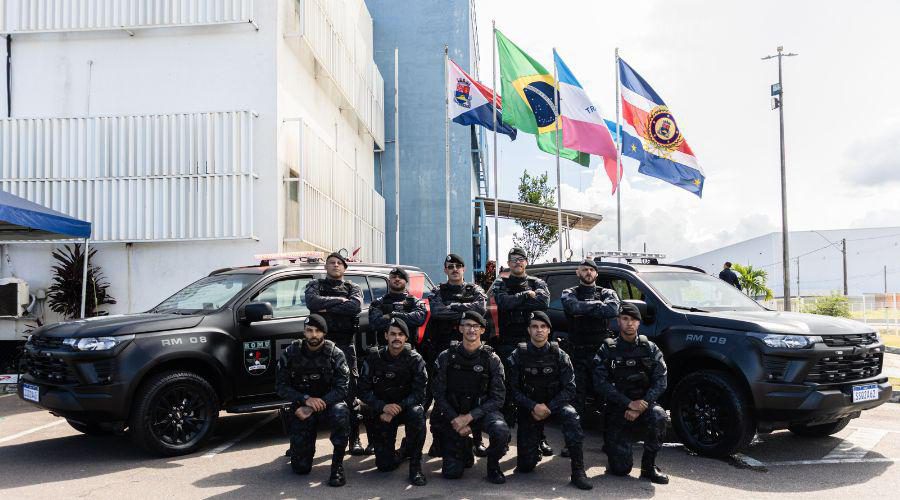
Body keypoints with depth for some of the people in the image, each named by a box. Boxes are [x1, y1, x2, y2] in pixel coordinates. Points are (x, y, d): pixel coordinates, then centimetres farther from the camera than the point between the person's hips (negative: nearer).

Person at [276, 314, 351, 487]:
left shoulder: (335, 354, -10)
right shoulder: (291, 353, -7)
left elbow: (342, 388, -15)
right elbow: (280, 386, -6)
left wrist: (317, 405, -25)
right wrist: (306, 399, -22)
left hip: (329, 402, -1)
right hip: (302, 407, 1)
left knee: (340, 413, -38)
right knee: (301, 468, -4)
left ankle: (337, 465, -20)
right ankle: (298, 447, 33)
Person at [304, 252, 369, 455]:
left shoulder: (353, 288, 14)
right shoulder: (316, 285, 14)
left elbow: (356, 306, -9)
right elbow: (312, 301, -10)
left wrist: (327, 308, -10)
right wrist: (339, 300, -7)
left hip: (345, 345, 0)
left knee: (349, 392, 0)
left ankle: (354, 439, 6)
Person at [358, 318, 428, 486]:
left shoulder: (415, 359, -10)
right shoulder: (374, 358, -7)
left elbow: (419, 393, -15)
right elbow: (363, 391, -8)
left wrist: (398, 408, -26)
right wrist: (383, 407, -23)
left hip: (406, 407, -1)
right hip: (381, 411, 1)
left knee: (417, 414, -38)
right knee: (385, 465, -8)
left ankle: (415, 464, -17)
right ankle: (401, 453, 29)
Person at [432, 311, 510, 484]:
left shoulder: (492, 359, -4)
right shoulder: (446, 357, -2)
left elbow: (498, 398, -9)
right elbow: (439, 394, -2)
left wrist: (469, 417, -19)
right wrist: (455, 419, -15)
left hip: (481, 411, -1)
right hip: (453, 414, 1)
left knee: (501, 431, -33)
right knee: (452, 472, -6)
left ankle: (493, 465, -1)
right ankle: (465, 448, 29)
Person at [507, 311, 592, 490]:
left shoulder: (559, 355, -6)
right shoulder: (518, 355, -6)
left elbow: (569, 388, -11)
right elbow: (513, 390, -8)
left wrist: (549, 408, -23)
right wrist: (533, 407, -22)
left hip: (554, 403, 0)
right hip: (529, 409, 0)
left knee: (571, 416, -36)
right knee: (525, 466, -5)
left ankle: (578, 472, -27)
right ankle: (533, 451, 33)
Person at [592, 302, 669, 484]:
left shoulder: (650, 349, 2)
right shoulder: (607, 350, -2)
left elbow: (660, 382, -6)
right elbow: (600, 383, -12)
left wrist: (641, 406, -20)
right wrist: (629, 403, -21)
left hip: (644, 405, 2)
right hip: (616, 410, -1)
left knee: (658, 415, -35)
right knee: (621, 469, -11)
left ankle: (649, 466, -12)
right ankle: (611, 444, 26)